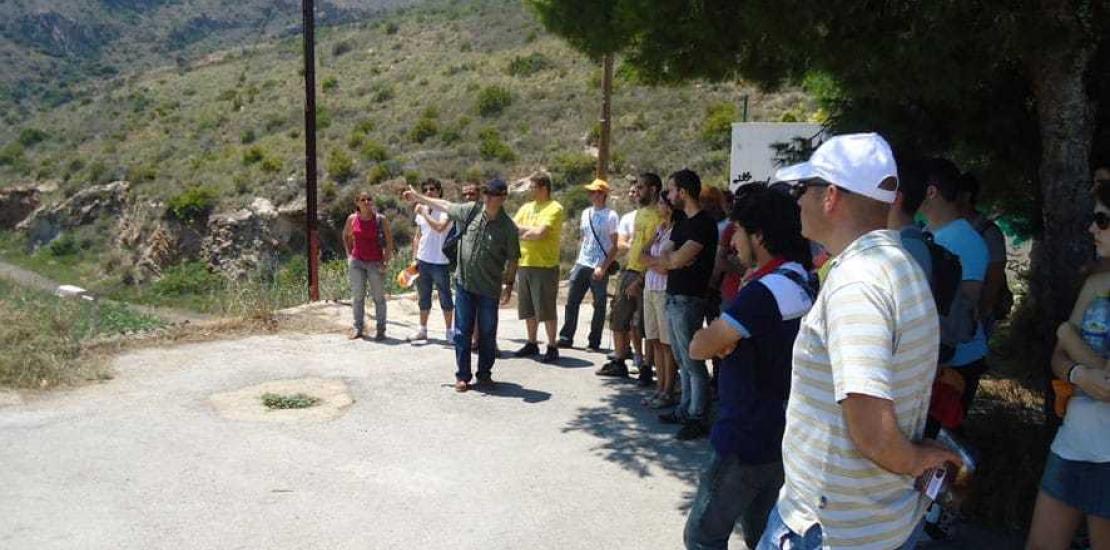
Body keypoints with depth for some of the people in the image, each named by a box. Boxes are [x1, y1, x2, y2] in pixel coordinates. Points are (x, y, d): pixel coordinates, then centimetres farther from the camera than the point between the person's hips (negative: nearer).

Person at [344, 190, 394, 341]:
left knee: (378, 297, 2)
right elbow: (346, 236, 18)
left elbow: (389, 241, -4)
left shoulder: (380, 219, -7)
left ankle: (381, 329, 10)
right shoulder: (352, 219, 0)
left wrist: (385, 262, -8)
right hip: (356, 261, 3)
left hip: (375, 262, -2)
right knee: (357, 296, 8)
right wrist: (349, 254, 11)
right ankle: (358, 327, 18)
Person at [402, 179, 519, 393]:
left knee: (487, 333, 8)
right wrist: (418, 198, 20)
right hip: (464, 283, 2)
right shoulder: (471, 211, -2)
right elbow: (445, 205, 13)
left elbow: (512, 259, -2)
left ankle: (484, 373, 24)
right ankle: (462, 376, 15)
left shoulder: (508, 227, -9)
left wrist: (509, 285, -3)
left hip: (489, 288, -2)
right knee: (462, 332, 6)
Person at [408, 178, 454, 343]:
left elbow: (439, 227, -27)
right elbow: (417, 236, 16)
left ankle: (449, 331, 12)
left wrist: (424, 213, -16)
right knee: (423, 298, 13)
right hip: (423, 260, 6)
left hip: (440, 261, -6)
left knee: (445, 298, 3)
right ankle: (422, 330, 23)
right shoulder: (422, 210, 11)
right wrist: (414, 258, 10)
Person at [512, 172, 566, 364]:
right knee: (528, 308, 13)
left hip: (545, 265, -7)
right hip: (524, 264, 7)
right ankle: (532, 343, 25)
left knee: (546, 308, -2)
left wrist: (521, 230, -3)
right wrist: (529, 231, -9)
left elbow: (539, 233, -19)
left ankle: (552, 347, 7)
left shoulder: (554, 208, -8)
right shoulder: (526, 208, 15)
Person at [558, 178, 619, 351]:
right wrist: (577, 263, 15)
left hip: (599, 268, -6)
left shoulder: (611, 216, -6)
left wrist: (603, 267, -15)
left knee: (599, 306, 2)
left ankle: (594, 342, 10)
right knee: (571, 302, 3)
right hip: (581, 265, 6)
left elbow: (615, 246, -8)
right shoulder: (586, 213, 13)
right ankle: (566, 338, 10)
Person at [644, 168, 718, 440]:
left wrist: (664, 259, 2)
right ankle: (685, 410, 25)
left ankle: (698, 419, 3)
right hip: (673, 297, 9)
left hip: (688, 300, -9)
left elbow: (676, 259, -19)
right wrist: (676, 259, -10)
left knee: (693, 362, -4)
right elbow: (667, 258, 11)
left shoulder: (704, 223, -13)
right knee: (682, 361, 16)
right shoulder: (682, 222, 17)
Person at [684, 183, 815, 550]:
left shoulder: (763, 291, -24)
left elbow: (699, 348, -19)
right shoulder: (805, 283, 6)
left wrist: (715, 337, 0)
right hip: (783, 435, 9)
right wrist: (725, 337, -1)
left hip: (747, 439, -9)